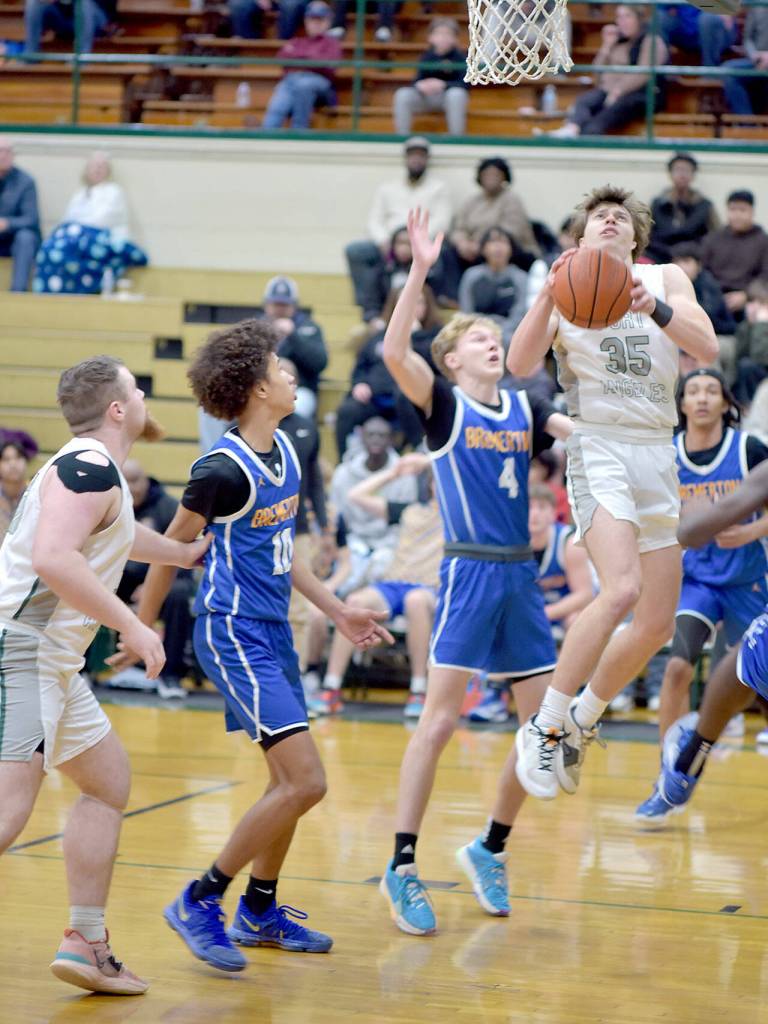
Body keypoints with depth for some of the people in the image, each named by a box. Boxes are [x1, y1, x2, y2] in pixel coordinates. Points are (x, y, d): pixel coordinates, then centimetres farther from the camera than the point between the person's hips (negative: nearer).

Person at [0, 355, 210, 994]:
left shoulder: (99, 473, 18)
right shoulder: (90, 468, -14)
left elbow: (113, 535, 41)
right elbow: (52, 558, -28)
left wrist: (186, 553, 55)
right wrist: (131, 627, -24)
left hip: (54, 662, 11)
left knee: (109, 781, 18)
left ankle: (86, 945, 21)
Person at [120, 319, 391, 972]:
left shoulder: (284, 451, 7)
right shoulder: (223, 470, -19)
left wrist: (336, 610, 20)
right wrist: (142, 628, 3)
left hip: (273, 632, 9)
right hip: (234, 635, -9)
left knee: (290, 782, 15)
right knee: (305, 781, -14)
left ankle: (259, 911, 30)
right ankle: (199, 903, -4)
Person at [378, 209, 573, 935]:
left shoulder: (523, 409, 13)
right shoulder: (443, 404, -2)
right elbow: (394, 352, -20)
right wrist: (420, 270, -27)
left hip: (521, 577, 6)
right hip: (469, 575, -6)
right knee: (440, 719, -9)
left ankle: (490, 850, 21)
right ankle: (402, 868, -4)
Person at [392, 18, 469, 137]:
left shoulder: (460, 57, -14)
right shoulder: (426, 57, -6)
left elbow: (464, 84, -22)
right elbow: (417, 81, -8)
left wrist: (442, 85, -37)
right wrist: (420, 86, -33)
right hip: (427, 97, 3)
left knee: (457, 94, -38)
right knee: (402, 95, -22)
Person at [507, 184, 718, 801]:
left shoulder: (666, 278, 12)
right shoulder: (565, 287, 5)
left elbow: (708, 349, -5)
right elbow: (519, 364, -10)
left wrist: (656, 309, -22)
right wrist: (549, 295, -24)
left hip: (657, 454, 5)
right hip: (598, 447, -5)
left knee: (658, 622, 6)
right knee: (621, 590, -27)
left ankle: (581, 722, 26)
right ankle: (545, 728, -16)